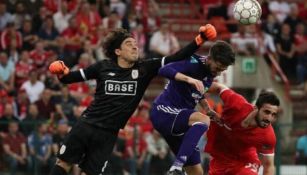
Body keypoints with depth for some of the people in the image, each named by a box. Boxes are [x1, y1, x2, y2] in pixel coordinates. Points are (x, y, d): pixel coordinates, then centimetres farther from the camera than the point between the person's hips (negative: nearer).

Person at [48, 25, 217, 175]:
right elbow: (70, 78, 4)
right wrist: (62, 72, -18)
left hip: (108, 134, 0)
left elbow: (177, 58, -8)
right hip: (86, 125, 0)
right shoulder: (103, 67, -3)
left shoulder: (145, 69, -2)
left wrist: (200, 39, -17)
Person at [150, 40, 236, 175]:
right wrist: (188, 79, -43)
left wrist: (208, 110, 12)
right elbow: (164, 70, -31)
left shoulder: (210, 74, 9)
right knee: (203, 120, -36)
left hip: (179, 121, 9)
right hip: (164, 111, -9)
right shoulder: (193, 62, -16)